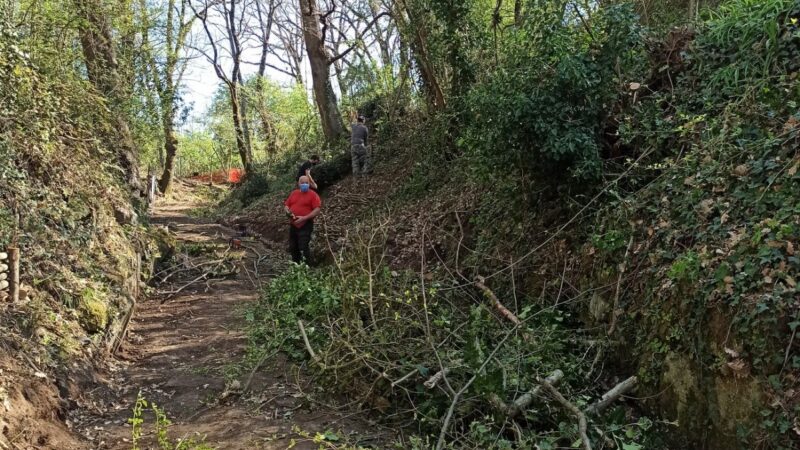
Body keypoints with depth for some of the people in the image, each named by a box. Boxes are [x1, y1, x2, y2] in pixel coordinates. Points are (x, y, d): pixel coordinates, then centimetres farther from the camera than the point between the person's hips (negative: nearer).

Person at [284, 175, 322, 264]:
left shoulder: (313, 195, -6)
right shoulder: (294, 193, 13)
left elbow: (317, 210, -14)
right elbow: (286, 205, 19)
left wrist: (304, 218, -21)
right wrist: (288, 212, -5)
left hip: (305, 226, -6)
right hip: (293, 225, 6)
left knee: (303, 248, -11)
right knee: (293, 248, 12)